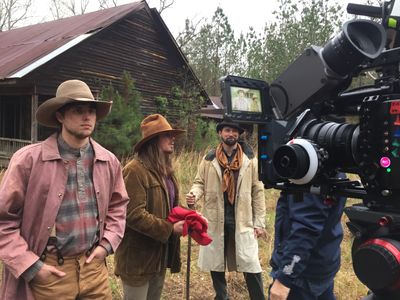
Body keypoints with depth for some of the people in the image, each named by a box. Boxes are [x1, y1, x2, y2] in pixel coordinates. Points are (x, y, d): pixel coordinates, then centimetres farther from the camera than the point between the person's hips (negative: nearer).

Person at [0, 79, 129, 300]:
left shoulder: (109, 161, 1)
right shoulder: (28, 159, -12)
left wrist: (107, 244, 3)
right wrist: (31, 267, -10)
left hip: (94, 267, 4)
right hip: (49, 271, -3)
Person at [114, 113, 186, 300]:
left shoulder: (166, 170, 10)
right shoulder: (135, 170, -19)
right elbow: (134, 215, -25)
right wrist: (170, 229, -21)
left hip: (161, 253, 9)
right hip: (138, 256, -9)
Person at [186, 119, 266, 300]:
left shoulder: (249, 159, 0)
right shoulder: (209, 159, 2)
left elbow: (258, 191, 1)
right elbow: (200, 182, 8)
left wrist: (259, 222, -2)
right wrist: (193, 194, -17)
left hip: (242, 220, -1)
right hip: (216, 220, 2)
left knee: (250, 265, 1)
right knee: (215, 263, 15)